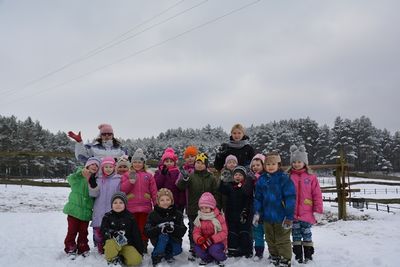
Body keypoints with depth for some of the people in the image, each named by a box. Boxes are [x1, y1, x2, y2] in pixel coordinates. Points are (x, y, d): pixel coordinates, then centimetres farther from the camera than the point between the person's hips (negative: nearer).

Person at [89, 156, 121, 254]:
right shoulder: (98, 179, 9)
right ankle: (101, 249, 20)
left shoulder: (118, 179, 2)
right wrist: (93, 185, -16)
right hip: (99, 211, 2)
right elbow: (94, 194, 1)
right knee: (98, 231, 5)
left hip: (113, 211, -2)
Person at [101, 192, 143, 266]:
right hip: (113, 242, -1)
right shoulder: (107, 216, 4)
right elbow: (104, 230, -9)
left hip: (127, 244, 1)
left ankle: (120, 258, 5)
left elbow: (136, 235, 4)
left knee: (136, 260, -24)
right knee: (111, 244, -38)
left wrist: (140, 250, 0)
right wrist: (114, 234, -28)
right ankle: (112, 259, -8)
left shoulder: (129, 217, 4)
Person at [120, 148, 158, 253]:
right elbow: (123, 190, -3)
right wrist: (131, 181, -16)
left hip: (145, 207, 0)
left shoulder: (148, 176, 8)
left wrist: (156, 205, 1)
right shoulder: (127, 175, 7)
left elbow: (154, 191, 6)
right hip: (131, 207, 0)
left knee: (143, 228, 7)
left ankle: (143, 247, 19)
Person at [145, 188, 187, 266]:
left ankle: (167, 254, 12)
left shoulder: (177, 214, -2)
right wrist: (159, 228, -34)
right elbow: (148, 232, -15)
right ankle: (156, 255, -10)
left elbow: (183, 230, -12)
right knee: (163, 236, -32)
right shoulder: (153, 214, -5)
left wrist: (174, 228, -34)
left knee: (177, 250, -24)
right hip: (158, 240, -2)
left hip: (174, 239, 2)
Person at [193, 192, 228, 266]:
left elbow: (224, 232, -17)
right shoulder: (199, 219, 1)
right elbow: (196, 232, -5)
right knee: (197, 248, -25)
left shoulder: (219, 217, -12)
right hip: (204, 242, 4)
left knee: (214, 249, -34)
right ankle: (207, 258, 8)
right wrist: (199, 240, -30)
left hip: (218, 242, -4)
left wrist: (212, 239, -31)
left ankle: (221, 259, 2)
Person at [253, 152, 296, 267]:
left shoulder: (284, 179, -13)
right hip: (267, 217, 6)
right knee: (270, 240, 19)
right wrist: (257, 213, 0)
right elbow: (257, 198, 8)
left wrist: (289, 216, -16)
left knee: (282, 241, 7)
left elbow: (290, 198, -15)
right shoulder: (261, 180, 2)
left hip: (281, 217, -5)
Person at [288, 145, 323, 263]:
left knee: (307, 234, 8)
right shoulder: (288, 177, 0)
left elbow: (317, 195, -1)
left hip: (307, 214, -1)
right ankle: (298, 255, 22)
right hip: (293, 214, 1)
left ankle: (308, 255, 22)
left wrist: (318, 211, -3)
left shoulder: (311, 177, -2)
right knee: (296, 235, 11)